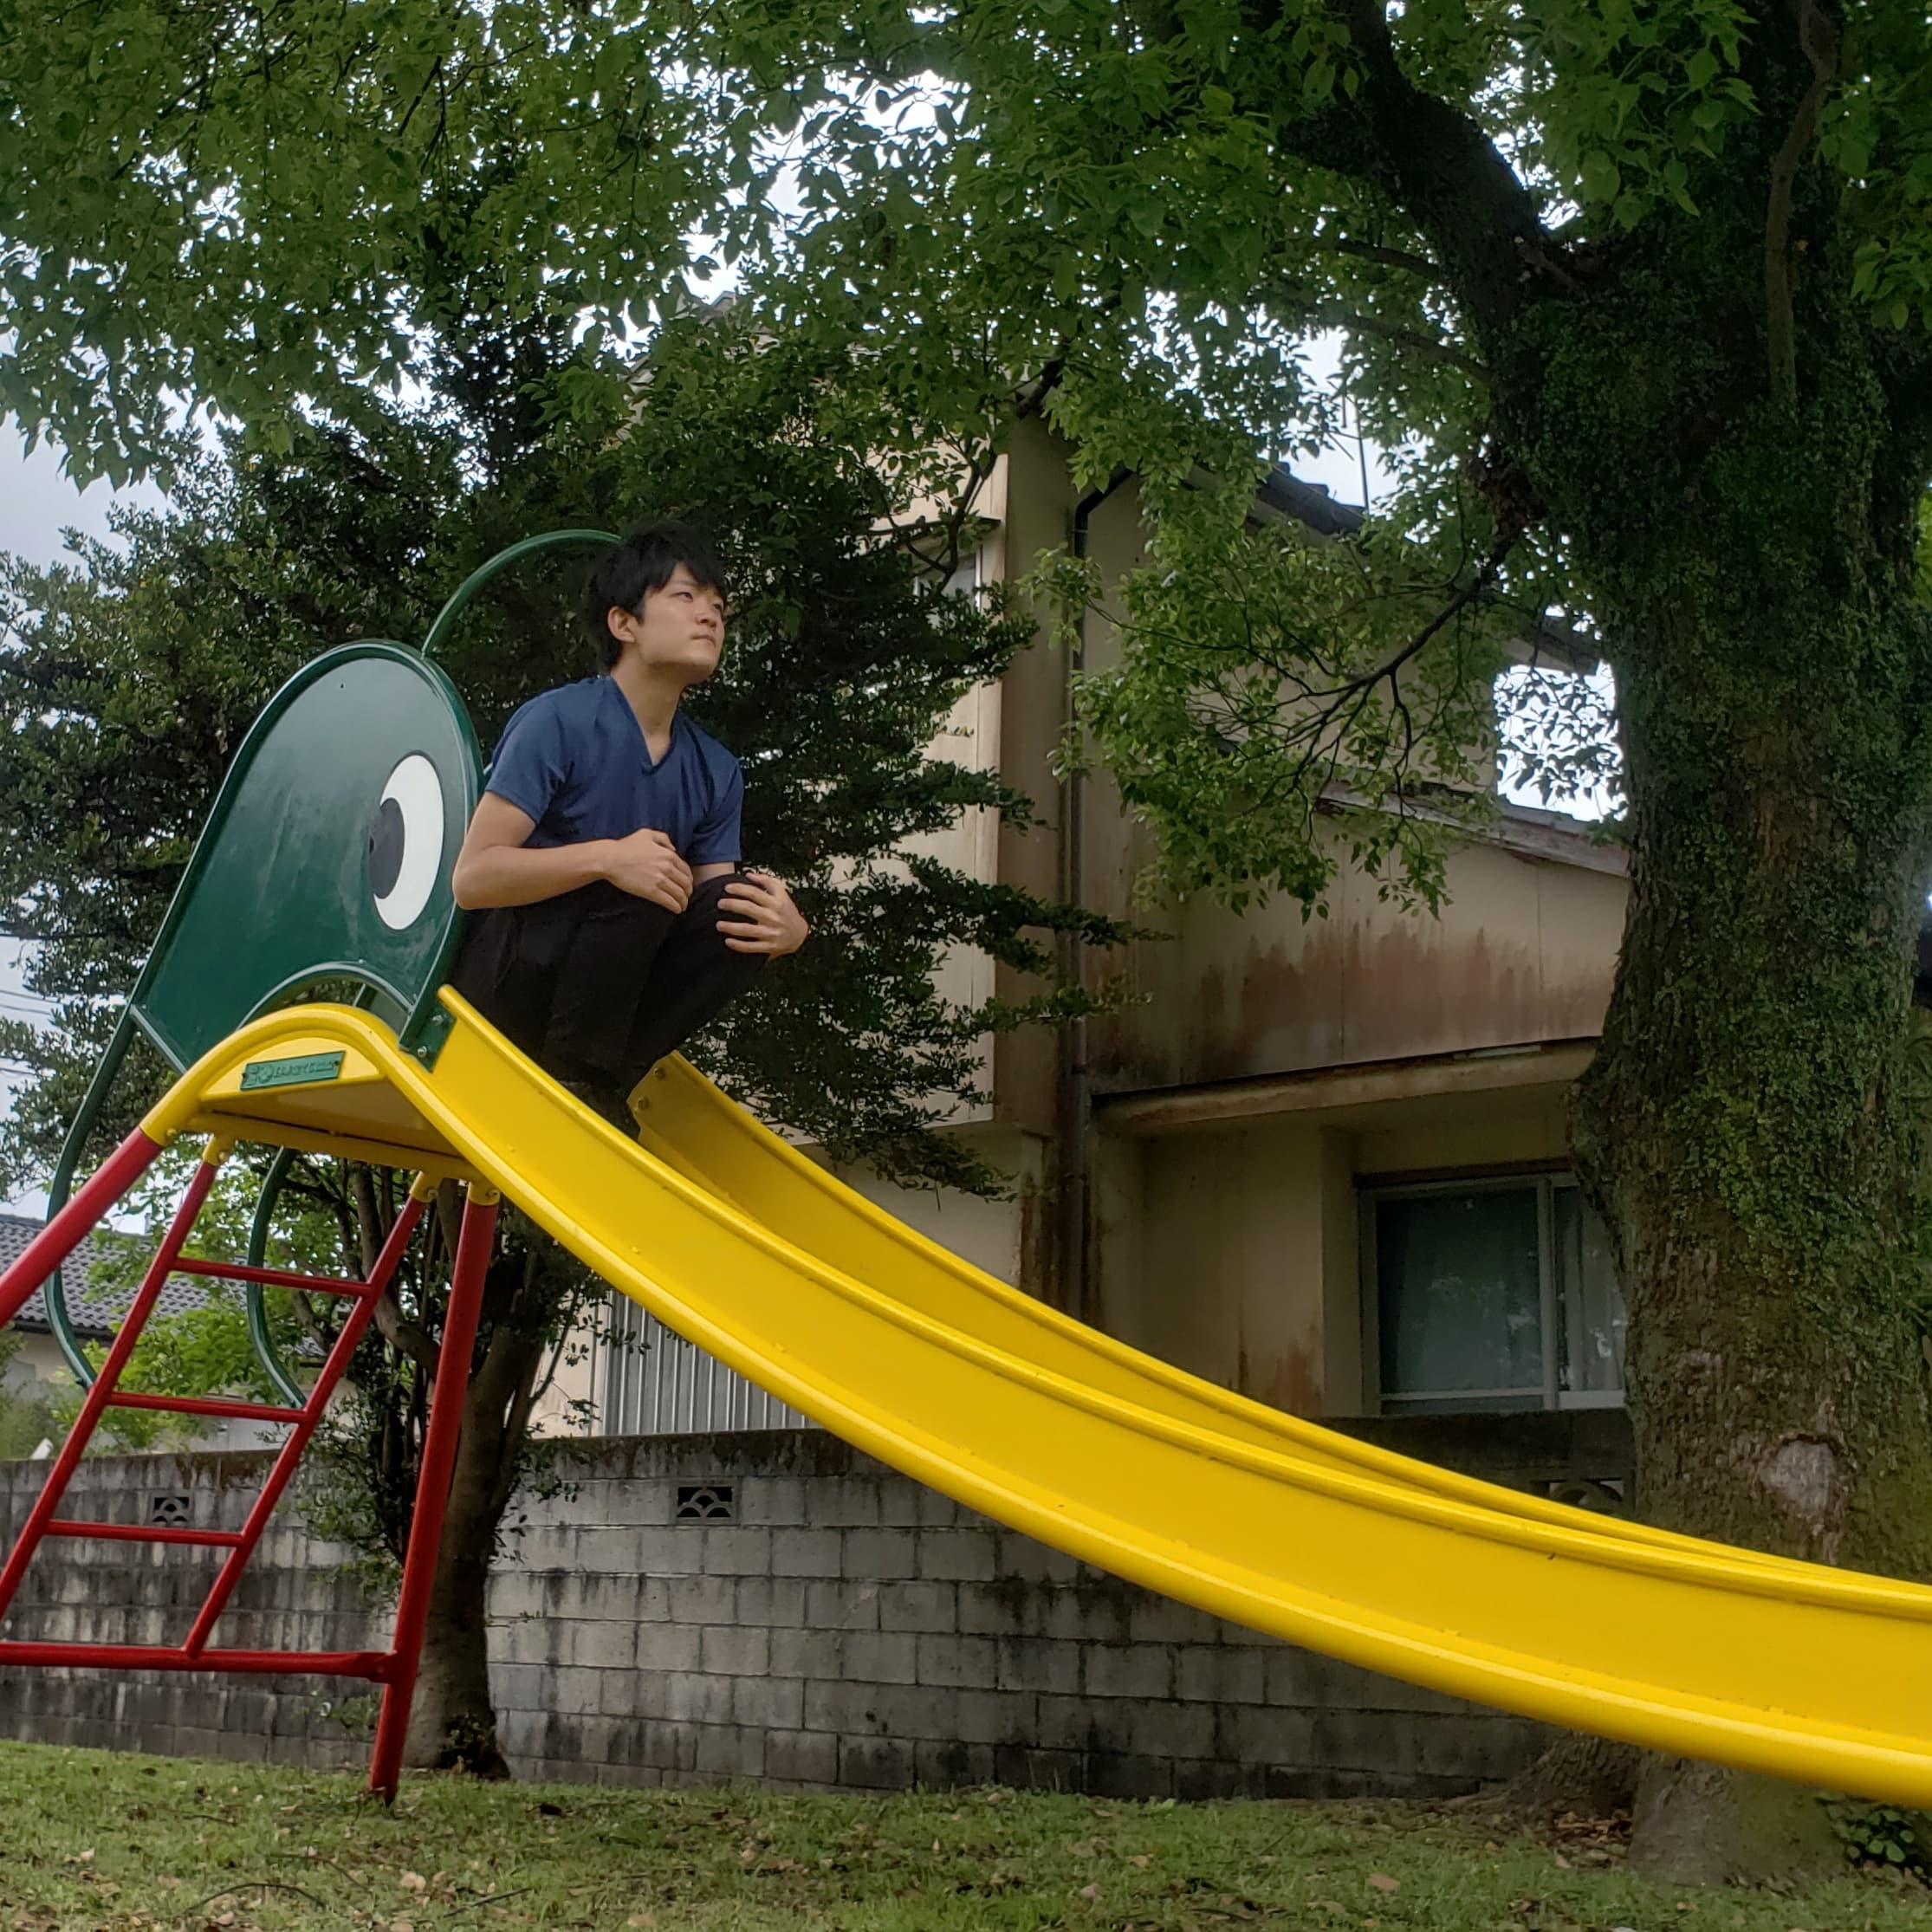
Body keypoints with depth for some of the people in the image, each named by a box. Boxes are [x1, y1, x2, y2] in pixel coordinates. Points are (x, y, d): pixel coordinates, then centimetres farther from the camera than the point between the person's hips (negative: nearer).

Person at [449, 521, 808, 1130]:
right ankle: (572, 1072, -14)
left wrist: (783, 929, -24)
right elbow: (472, 878, -21)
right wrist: (607, 858, -35)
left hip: (602, 983, 6)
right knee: (638, 880, -29)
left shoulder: (716, 772, 4)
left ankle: (604, 1079, -10)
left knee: (745, 905, -15)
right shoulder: (558, 721, -15)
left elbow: (713, 913, 0)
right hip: (499, 982, -6)